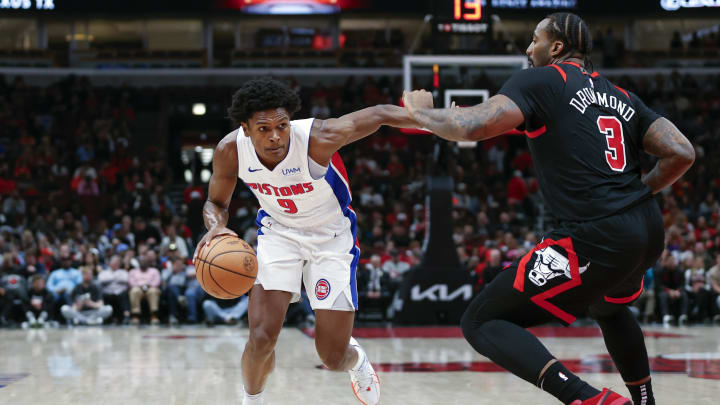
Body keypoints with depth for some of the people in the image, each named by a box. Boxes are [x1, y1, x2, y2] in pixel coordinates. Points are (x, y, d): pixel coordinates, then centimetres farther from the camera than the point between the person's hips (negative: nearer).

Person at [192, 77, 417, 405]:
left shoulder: (317, 138, -33)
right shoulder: (230, 150, -22)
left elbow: (380, 115, -21)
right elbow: (216, 202, -4)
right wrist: (216, 227, -26)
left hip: (331, 236, -2)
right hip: (278, 231, 2)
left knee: (334, 358, 0)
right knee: (262, 338, -18)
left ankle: (356, 361, 40)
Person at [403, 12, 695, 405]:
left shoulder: (539, 81, -1)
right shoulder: (621, 97, 18)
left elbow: (474, 126, -16)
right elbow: (682, 153, 11)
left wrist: (421, 111, 3)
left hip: (594, 239, -8)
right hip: (648, 231, 8)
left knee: (481, 322, -1)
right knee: (610, 308, 41)